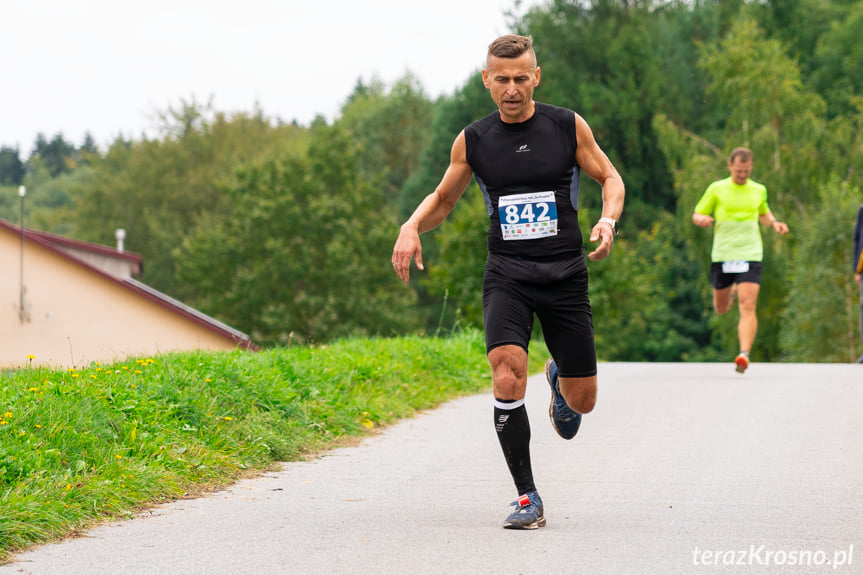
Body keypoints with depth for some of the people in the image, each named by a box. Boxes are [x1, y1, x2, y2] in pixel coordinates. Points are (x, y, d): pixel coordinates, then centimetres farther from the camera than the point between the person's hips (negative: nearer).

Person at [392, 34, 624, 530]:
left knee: (583, 401, 5)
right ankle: (528, 499, -15)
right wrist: (411, 226, -5)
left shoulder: (568, 127, -1)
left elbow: (610, 178, 9)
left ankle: (560, 379, 46)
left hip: (565, 275, 0)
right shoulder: (473, 141, 2)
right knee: (508, 372, -26)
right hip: (507, 275, 0)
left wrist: (608, 220, -11)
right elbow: (443, 200, 16)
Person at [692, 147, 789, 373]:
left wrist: (774, 223, 7)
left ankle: (744, 354, -22)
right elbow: (696, 215, 6)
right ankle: (733, 291, 50)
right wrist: (703, 219, -18)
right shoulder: (716, 189, 2)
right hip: (722, 255, 1)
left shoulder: (759, 190, 9)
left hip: (750, 255, -1)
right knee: (721, 309, 15)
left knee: (747, 307, -16)